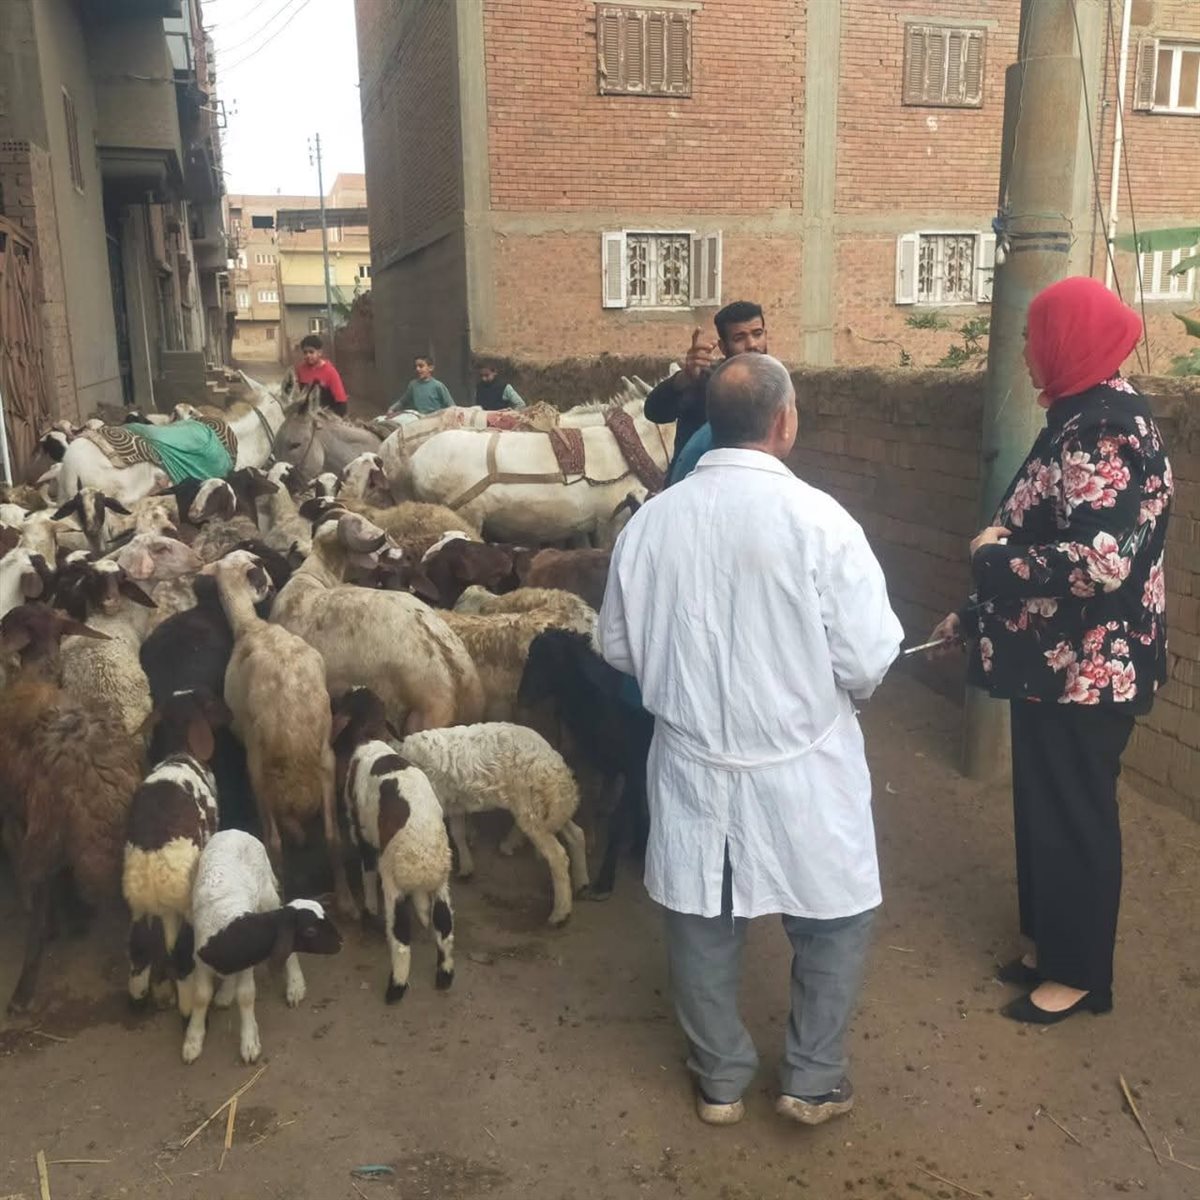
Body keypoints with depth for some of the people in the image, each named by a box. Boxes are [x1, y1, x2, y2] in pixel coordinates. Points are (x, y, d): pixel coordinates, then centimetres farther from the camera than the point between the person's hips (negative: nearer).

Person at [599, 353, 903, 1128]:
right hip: (800, 768, -3)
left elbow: (619, 647, 4)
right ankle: (814, 1080, 32)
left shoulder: (651, 520, -6)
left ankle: (720, 1079, 36)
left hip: (692, 763, 4)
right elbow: (869, 659, -15)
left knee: (702, 923, 19)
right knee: (835, 920, 19)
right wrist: (837, 688, 7)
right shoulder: (818, 518, -18)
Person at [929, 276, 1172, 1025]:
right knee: (1046, 807, 19)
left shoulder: (1107, 431, -20)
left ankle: (1079, 972, 22)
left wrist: (993, 554, -16)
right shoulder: (1083, 422, 11)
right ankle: (1050, 944, 35)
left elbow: (1099, 563, -31)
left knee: (1075, 816, 5)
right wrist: (975, 621, 19)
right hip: (1058, 660, 10)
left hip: (1087, 670, -10)